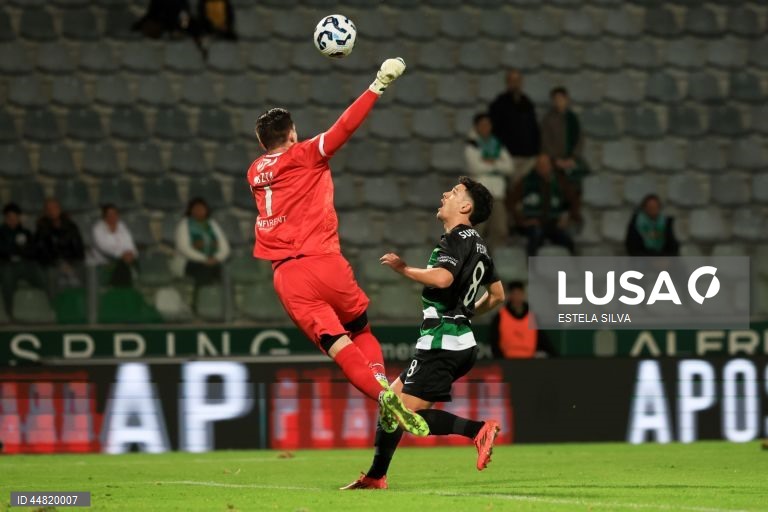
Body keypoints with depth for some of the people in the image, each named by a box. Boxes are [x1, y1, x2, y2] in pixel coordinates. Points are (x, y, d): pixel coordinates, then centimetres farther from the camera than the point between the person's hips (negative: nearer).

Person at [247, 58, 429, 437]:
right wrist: (378, 86, -4)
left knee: (339, 348, -7)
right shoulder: (304, 156, 3)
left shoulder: (254, 173, 17)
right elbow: (345, 126, -6)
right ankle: (381, 378, -11)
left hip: (285, 277, 3)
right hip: (323, 263, -3)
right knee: (362, 331, 16)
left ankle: (379, 392, -30)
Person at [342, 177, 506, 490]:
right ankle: (376, 477, 17)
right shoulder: (477, 245, 18)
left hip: (442, 342, -10)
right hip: (460, 341, 10)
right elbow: (497, 294, 27)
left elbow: (443, 277, -30)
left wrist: (403, 268, -17)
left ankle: (479, 430, -20)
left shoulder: (457, 239, -11)